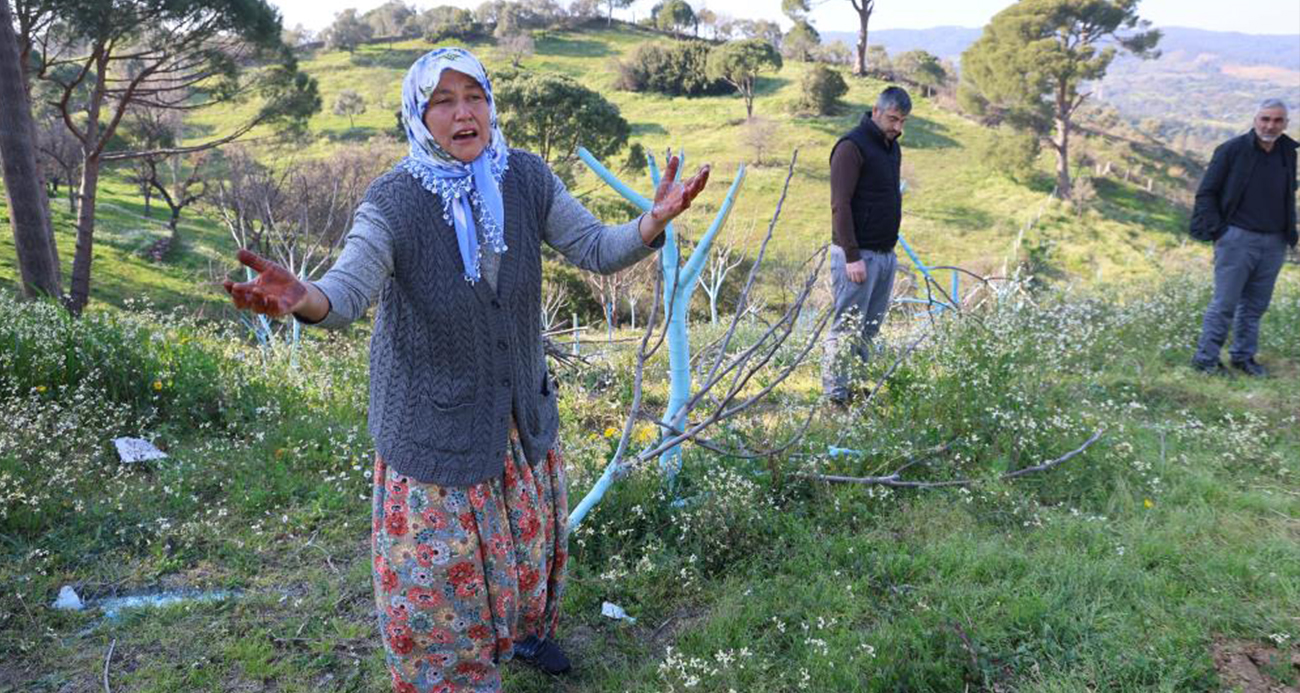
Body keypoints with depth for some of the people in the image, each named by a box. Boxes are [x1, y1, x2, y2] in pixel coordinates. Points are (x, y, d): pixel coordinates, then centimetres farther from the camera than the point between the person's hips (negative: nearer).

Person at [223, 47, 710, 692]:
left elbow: (597, 249, -11)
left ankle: (522, 627, 53)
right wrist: (302, 298, -58)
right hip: (432, 413, -4)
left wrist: (656, 218, -31)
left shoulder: (527, 178, -10)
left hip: (519, 402, 5)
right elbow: (348, 292, -33)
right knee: (439, 558, 8)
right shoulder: (393, 201, -21)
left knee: (527, 531, 23)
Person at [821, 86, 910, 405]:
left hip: (885, 254, 8)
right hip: (858, 255, -8)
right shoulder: (852, 147, -12)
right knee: (846, 329, -5)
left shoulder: (891, 146, 15)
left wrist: (891, 247, 18)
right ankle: (836, 396, 2)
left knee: (869, 330, 11)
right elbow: (840, 205, -17)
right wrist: (852, 256, -21)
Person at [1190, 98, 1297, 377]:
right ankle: (1206, 358, 3)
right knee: (1224, 303, -5)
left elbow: (1289, 195, 22)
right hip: (1237, 239, -5)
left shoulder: (1288, 153, 10)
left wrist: (1290, 234, 14)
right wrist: (1216, 231, -9)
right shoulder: (1232, 150, -6)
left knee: (1256, 305, 10)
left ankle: (1243, 356, 20)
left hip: (1273, 243, 5)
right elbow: (1206, 193, -3)